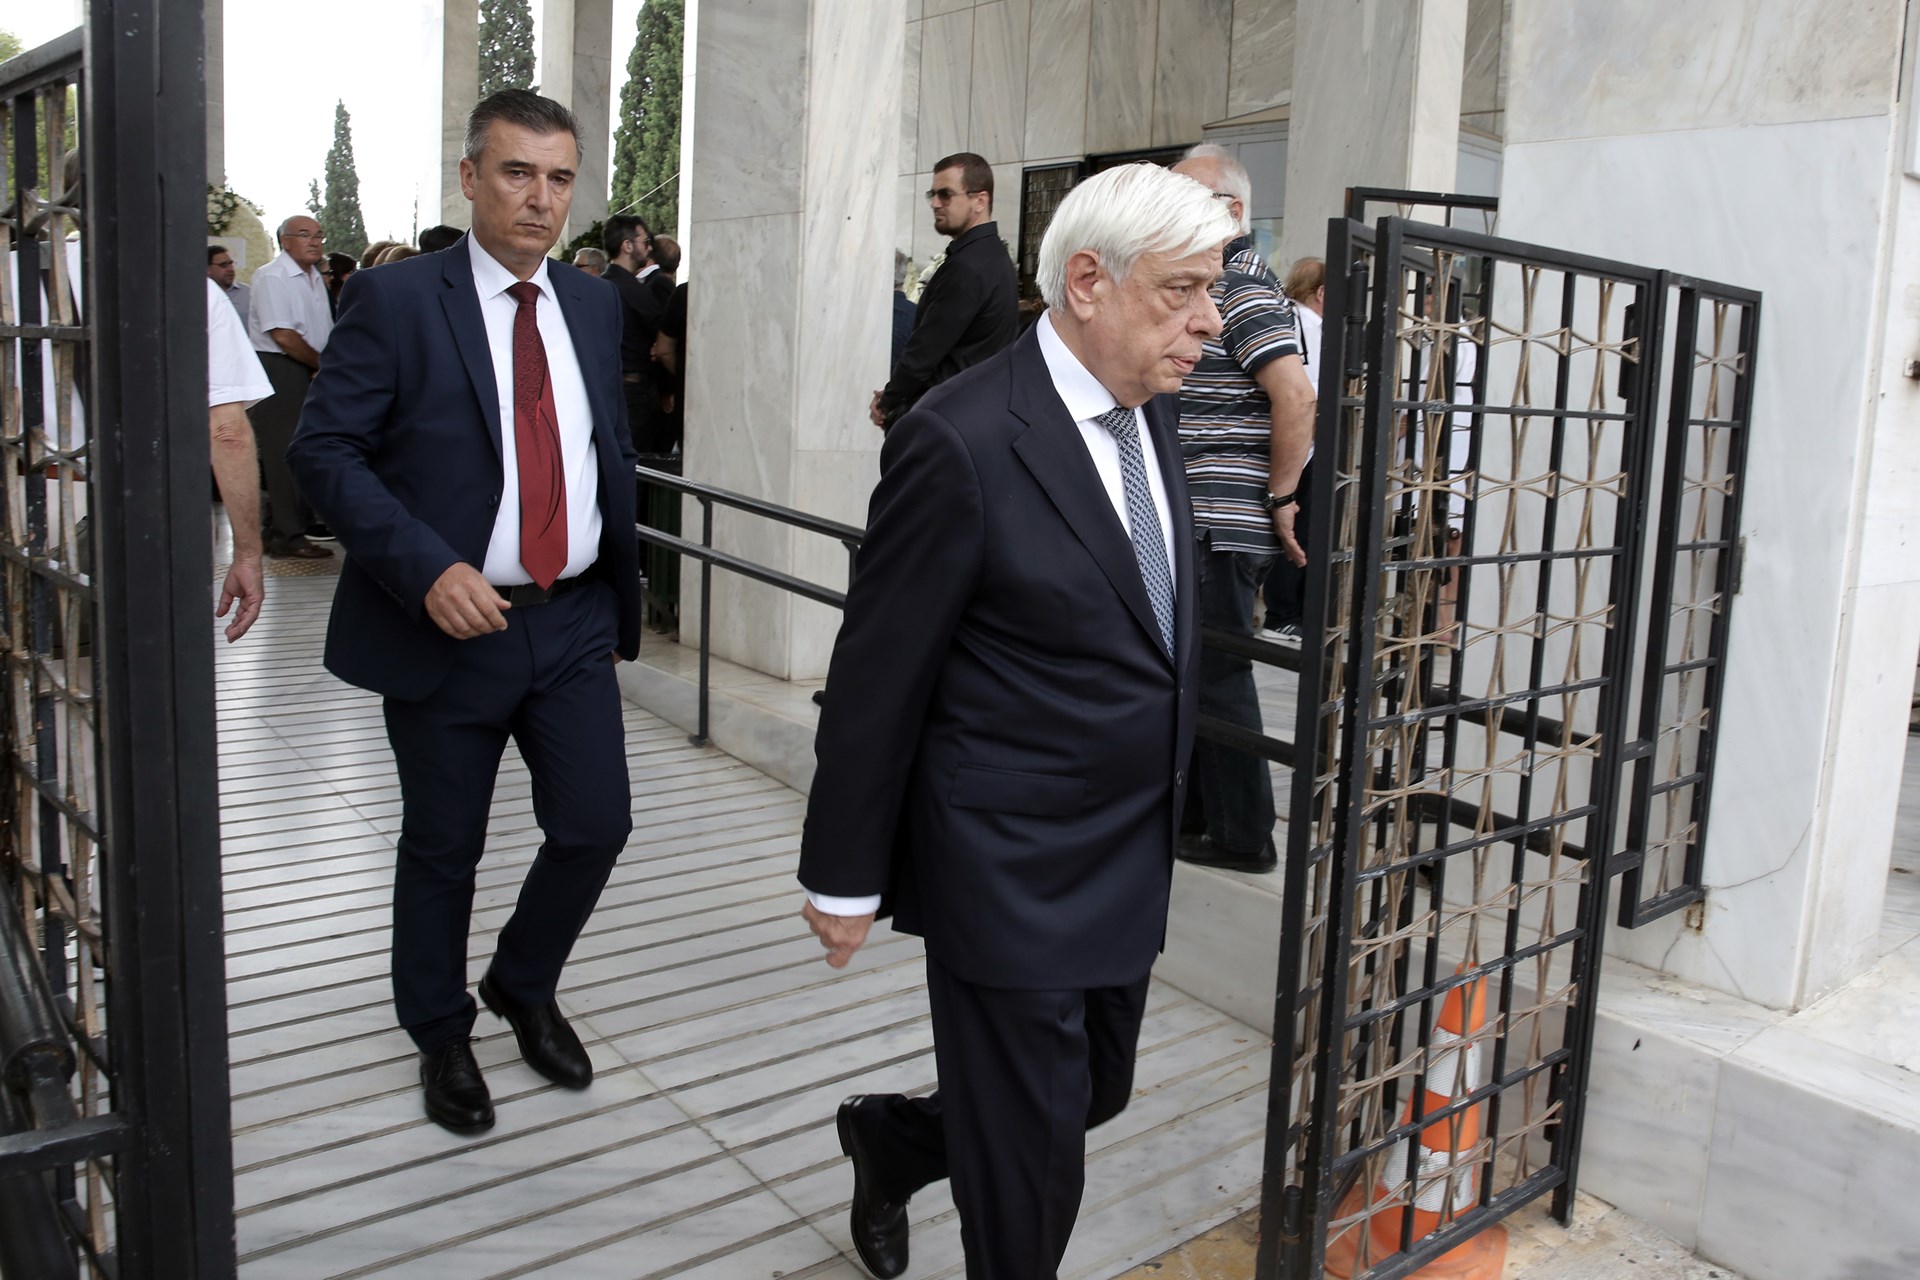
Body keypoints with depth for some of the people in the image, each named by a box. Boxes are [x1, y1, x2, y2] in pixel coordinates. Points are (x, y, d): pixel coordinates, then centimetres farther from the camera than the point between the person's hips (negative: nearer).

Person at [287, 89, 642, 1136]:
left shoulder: (593, 304, 8)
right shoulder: (396, 300, -8)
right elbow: (324, 449, -12)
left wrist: (620, 581, 14)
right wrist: (428, 570, -23)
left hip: (575, 622, 4)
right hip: (449, 624, -4)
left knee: (595, 827, 4)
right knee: (442, 850, 10)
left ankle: (524, 987, 34)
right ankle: (441, 1035, 34)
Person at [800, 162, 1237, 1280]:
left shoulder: (1151, 409, 4)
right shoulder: (962, 441, -21)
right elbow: (877, 679, -15)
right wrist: (845, 881, -9)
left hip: (1129, 862, 8)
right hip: (1010, 877, -8)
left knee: (1096, 1094, 22)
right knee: (1032, 1150, 7)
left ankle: (892, 1138, 47)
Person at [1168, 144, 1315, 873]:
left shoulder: (1243, 291, -13)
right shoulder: (1211, 286, 18)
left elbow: (1297, 397, -24)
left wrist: (1281, 498, -18)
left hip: (1221, 525, -10)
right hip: (1197, 519, 10)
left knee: (1216, 674, -3)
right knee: (1190, 669, 17)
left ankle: (1243, 836, 9)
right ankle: (1194, 812, 30)